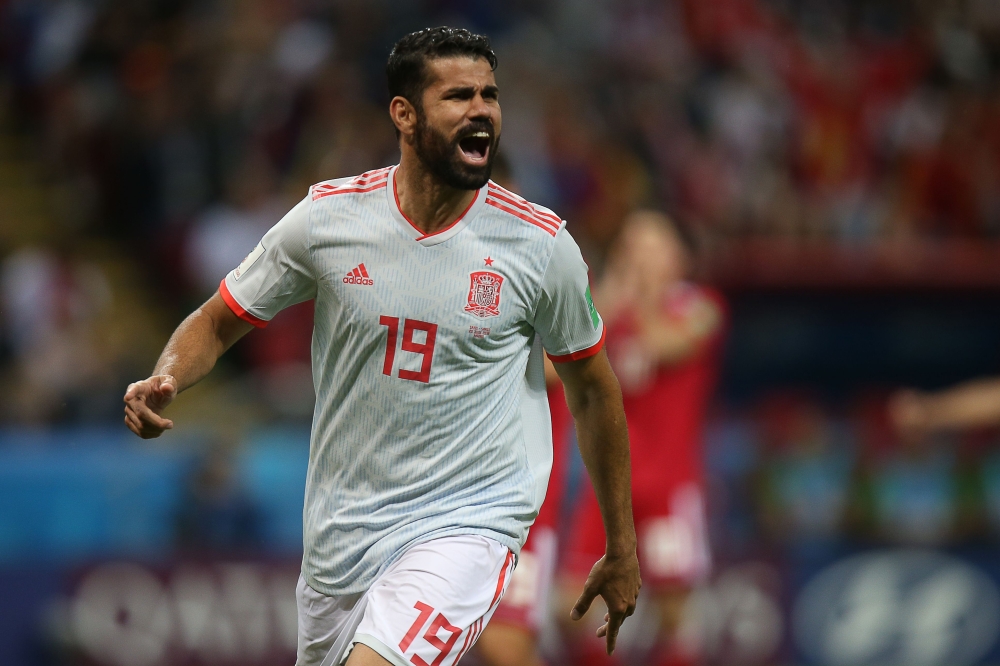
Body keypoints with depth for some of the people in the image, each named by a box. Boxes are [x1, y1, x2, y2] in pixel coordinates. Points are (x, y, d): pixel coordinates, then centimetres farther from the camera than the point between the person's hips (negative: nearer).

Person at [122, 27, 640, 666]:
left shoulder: (543, 245, -6)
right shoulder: (327, 217, -4)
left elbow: (593, 388, 8)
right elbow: (218, 322, 7)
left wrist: (622, 548, 13)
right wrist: (165, 380, -16)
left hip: (467, 524, -3)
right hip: (342, 531, 3)